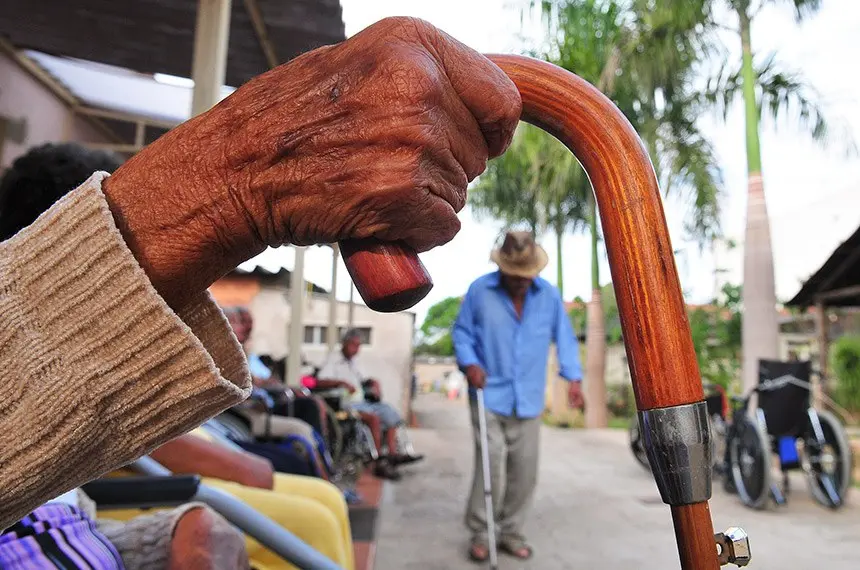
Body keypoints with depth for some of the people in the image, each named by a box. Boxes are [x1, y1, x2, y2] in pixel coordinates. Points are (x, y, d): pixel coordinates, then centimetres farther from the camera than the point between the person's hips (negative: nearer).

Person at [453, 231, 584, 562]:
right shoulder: (479, 291, -6)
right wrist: (469, 363, -14)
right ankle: (479, 533, 14)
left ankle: (510, 532, 28)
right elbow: (461, 331, 2)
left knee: (524, 472, 10)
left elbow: (564, 337, 6)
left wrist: (573, 377, -5)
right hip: (490, 397, -3)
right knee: (490, 470, -7)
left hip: (528, 401, 3)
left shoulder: (549, 295, 1)